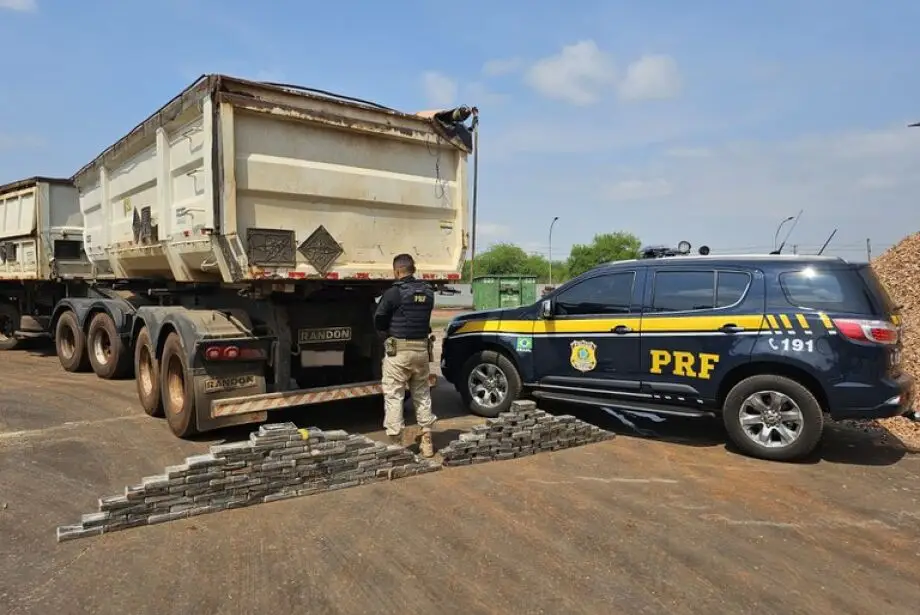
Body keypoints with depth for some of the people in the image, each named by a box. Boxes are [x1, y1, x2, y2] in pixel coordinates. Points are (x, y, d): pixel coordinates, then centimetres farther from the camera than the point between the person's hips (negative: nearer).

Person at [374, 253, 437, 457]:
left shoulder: (393, 293, -12)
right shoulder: (428, 292, 4)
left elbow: (379, 320, -3)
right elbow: (425, 316, 11)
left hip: (398, 350, -5)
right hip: (421, 348, 6)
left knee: (394, 396, 3)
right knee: (422, 394, 16)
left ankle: (395, 442, 5)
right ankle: (426, 439, 20)